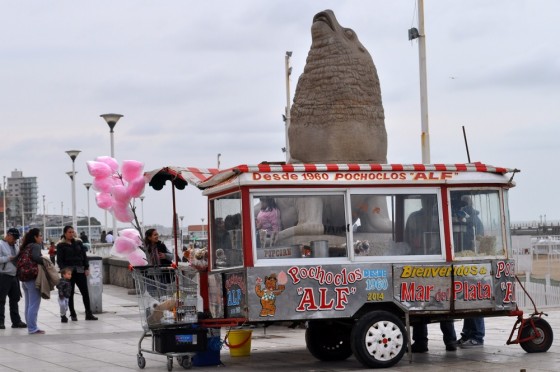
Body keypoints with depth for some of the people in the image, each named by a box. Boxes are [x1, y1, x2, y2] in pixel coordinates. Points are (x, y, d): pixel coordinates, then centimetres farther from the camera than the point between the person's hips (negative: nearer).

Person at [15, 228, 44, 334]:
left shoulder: (25, 247, 18)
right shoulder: (36, 246, -6)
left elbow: (18, 260, 16)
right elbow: (35, 257, -24)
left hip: (24, 278, 9)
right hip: (33, 277, -9)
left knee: (28, 305, 13)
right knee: (34, 304, -7)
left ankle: (30, 326, 17)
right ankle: (33, 328, -8)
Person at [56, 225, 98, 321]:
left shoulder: (78, 242, 11)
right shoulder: (61, 245, 0)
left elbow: (84, 256, 12)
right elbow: (59, 260, -4)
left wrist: (86, 268, 4)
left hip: (79, 270, 3)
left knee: (85, 292, 0)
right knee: (70, 294, 3)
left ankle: (88, 314, 3)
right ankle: (73, 314, 9)